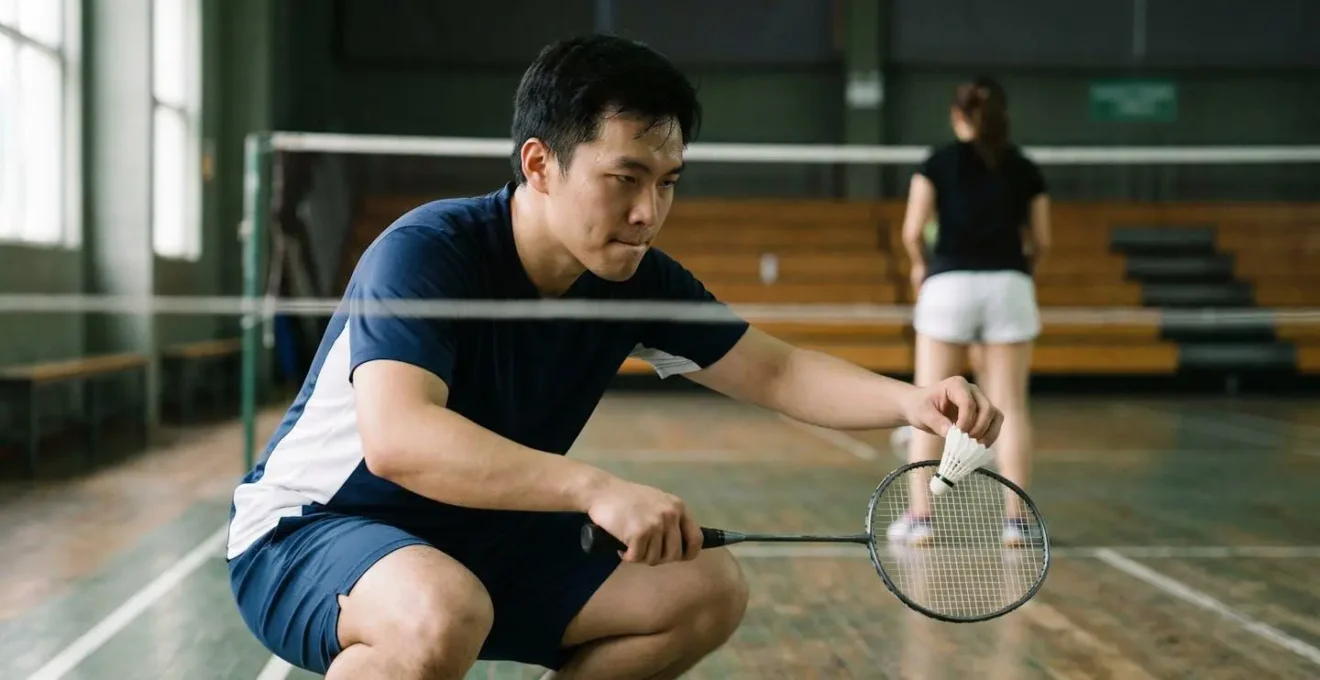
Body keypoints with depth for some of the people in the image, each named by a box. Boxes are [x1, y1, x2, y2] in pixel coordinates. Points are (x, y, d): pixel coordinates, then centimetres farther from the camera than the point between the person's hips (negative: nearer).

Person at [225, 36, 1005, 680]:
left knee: (708, 589, -2)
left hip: (483, 544, 8)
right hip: (308, 534, -7)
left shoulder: (637, 277, -6)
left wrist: (909, 400, -19)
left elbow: (776, 371, 0)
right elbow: (396, 438, -41)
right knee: (443, 612, -41)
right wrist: (596, 488, -50)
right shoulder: (424, 253, -26)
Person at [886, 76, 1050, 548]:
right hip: (1009, 286, 2)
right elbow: (1041, 242, 10)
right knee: (1010, 407, 4)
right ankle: (1015, 519, 2)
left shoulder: (939, 163, 5)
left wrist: (921, 266, 17)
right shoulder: (1025, 169, 11)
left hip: (949, 285, -2)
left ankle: (920, 516, 3)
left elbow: (912, 233, -2)